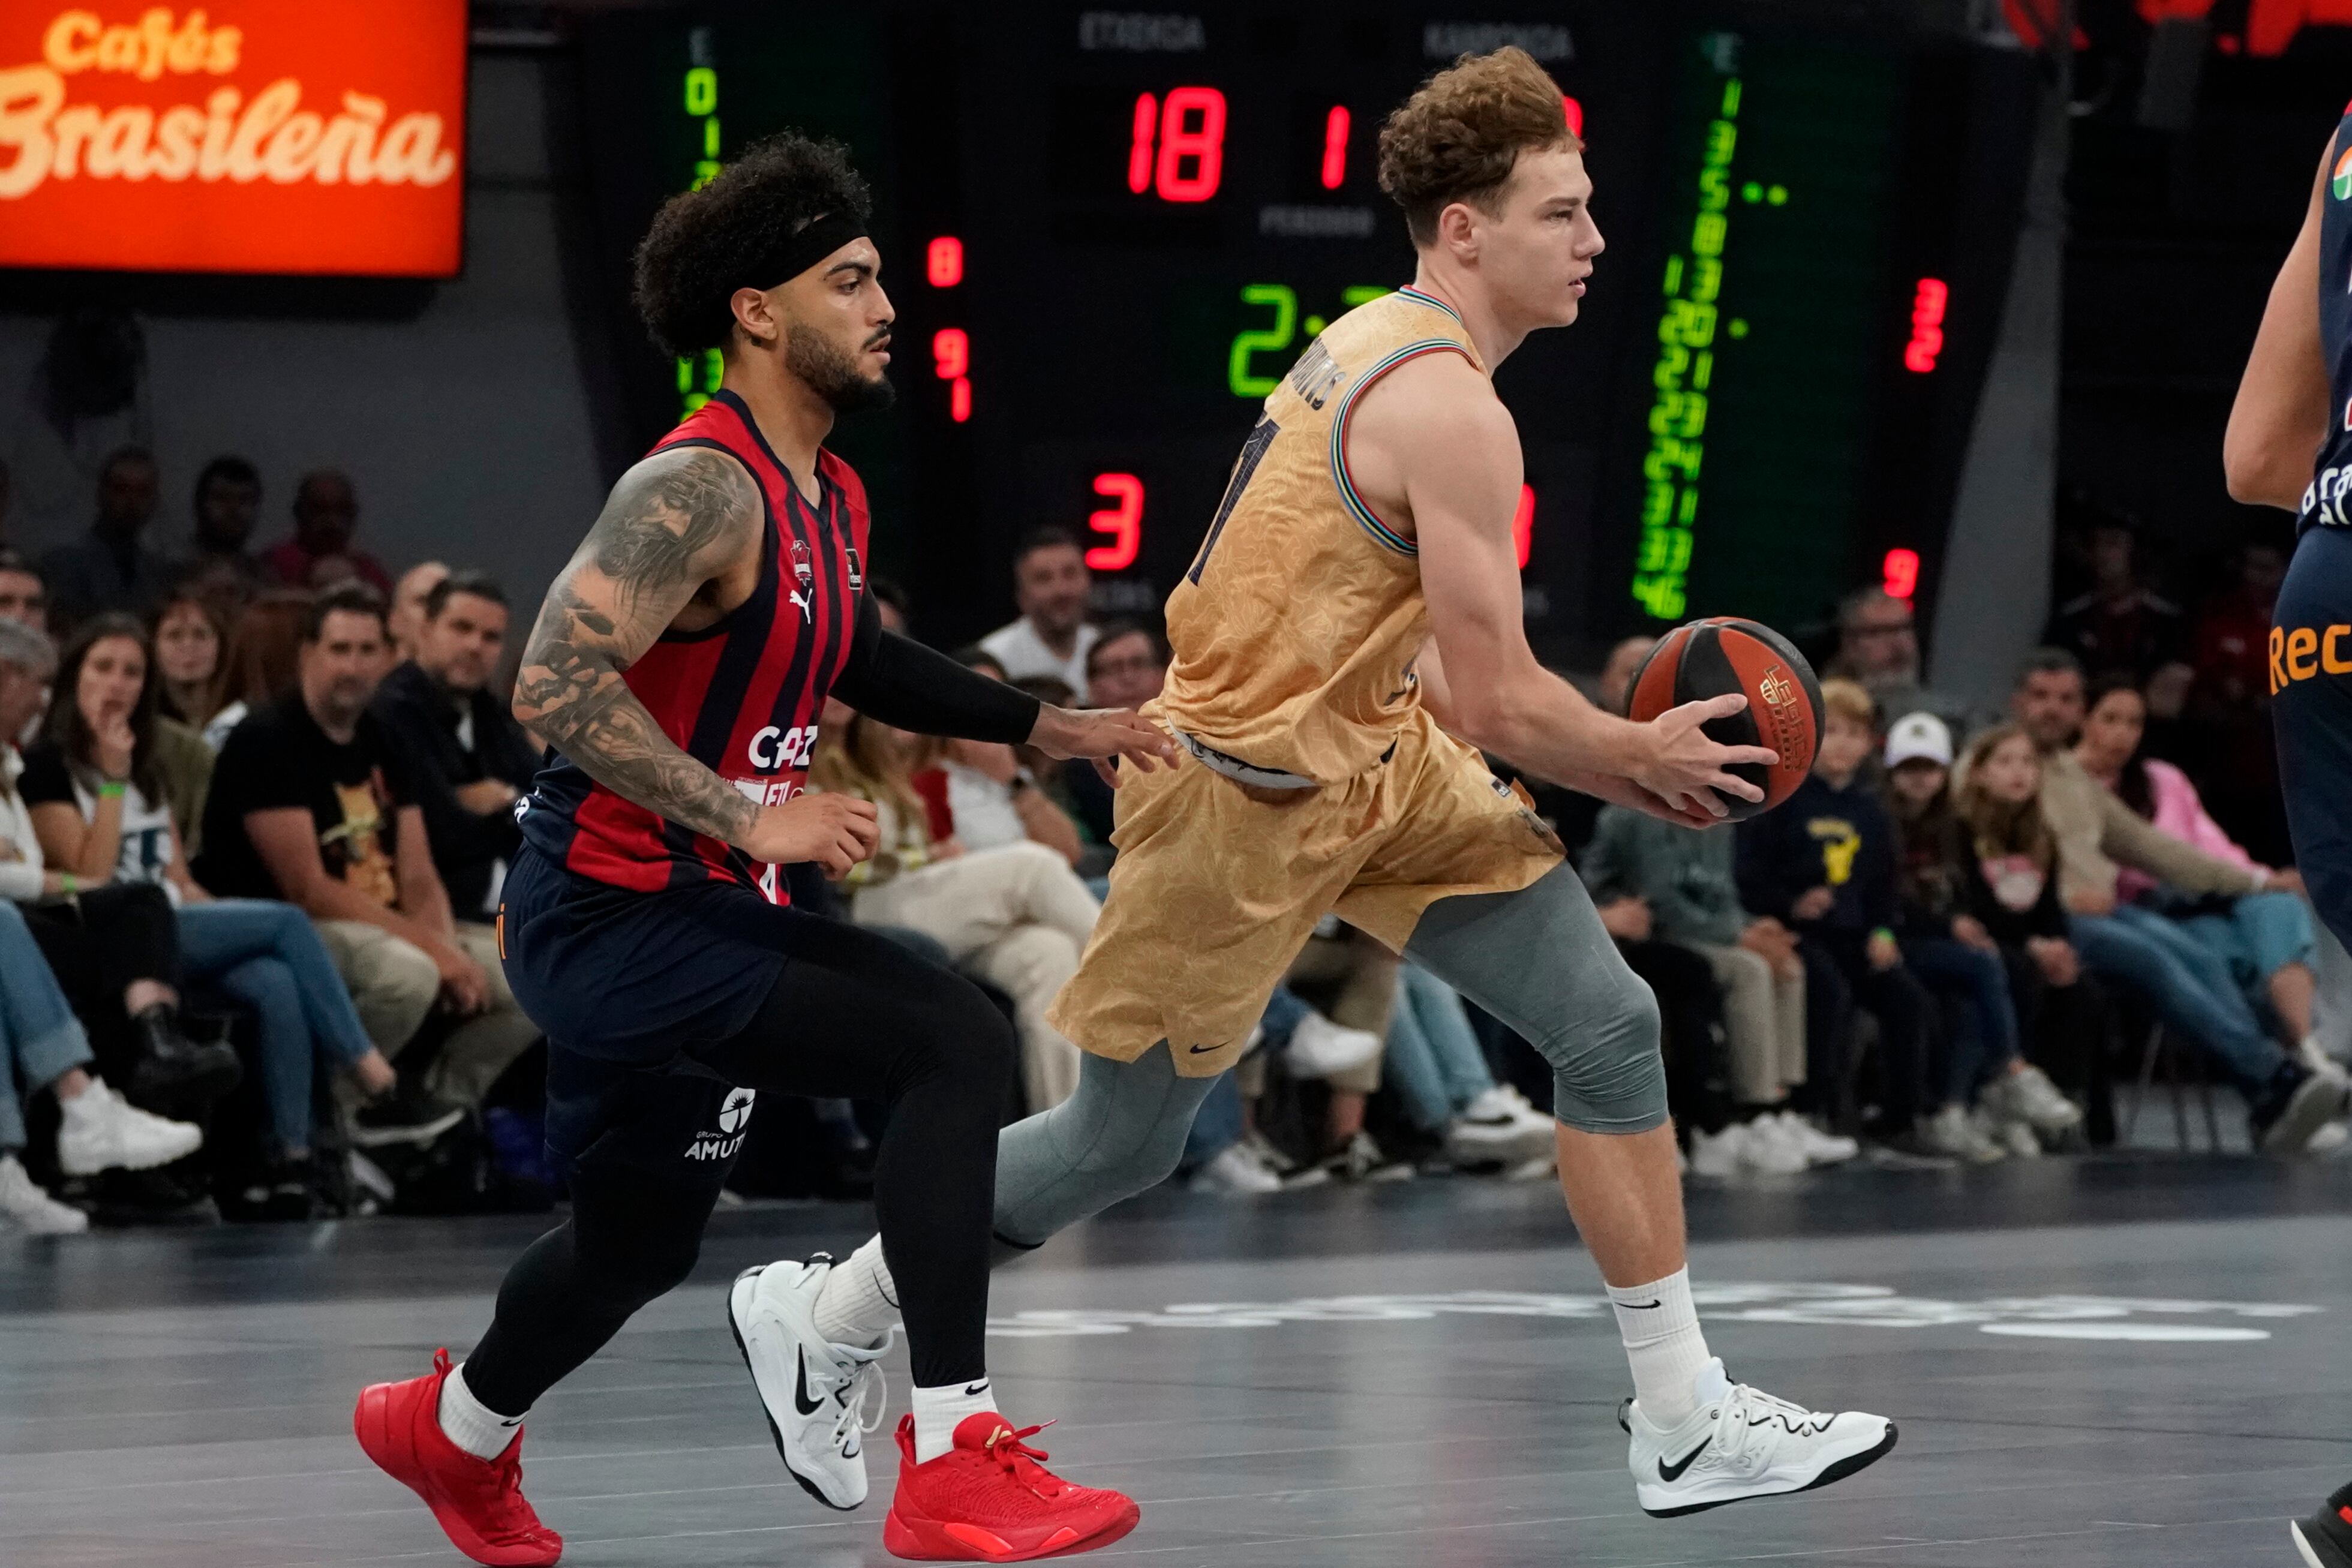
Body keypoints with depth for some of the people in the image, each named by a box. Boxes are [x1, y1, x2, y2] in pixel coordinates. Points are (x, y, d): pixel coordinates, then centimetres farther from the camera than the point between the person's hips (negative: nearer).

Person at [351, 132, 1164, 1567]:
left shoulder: (832, 498, 10)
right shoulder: (703, 490, -20)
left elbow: (861, 664, 29)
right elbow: (553, 684, -28)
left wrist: (1058, 727, 22)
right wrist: (750, 816, -29)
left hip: (702, 911, 10)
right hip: (612, 915, -10)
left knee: (642, 1239, 26)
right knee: (956, 1041, -24)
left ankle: (455, 1433, 54)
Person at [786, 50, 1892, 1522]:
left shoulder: (1378, 344, 7)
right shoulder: (1452, 408, -23)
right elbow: (1499, 703, -22)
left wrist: (1603, 748, 11)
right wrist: (1636, 759, -4)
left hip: (1375, 763, 9)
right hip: (1248, 798, -9)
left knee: (1611, 1024, -1)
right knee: (1121, 1144, 6)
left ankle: (1687, 1423, 2)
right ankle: (827, 1315, 27)